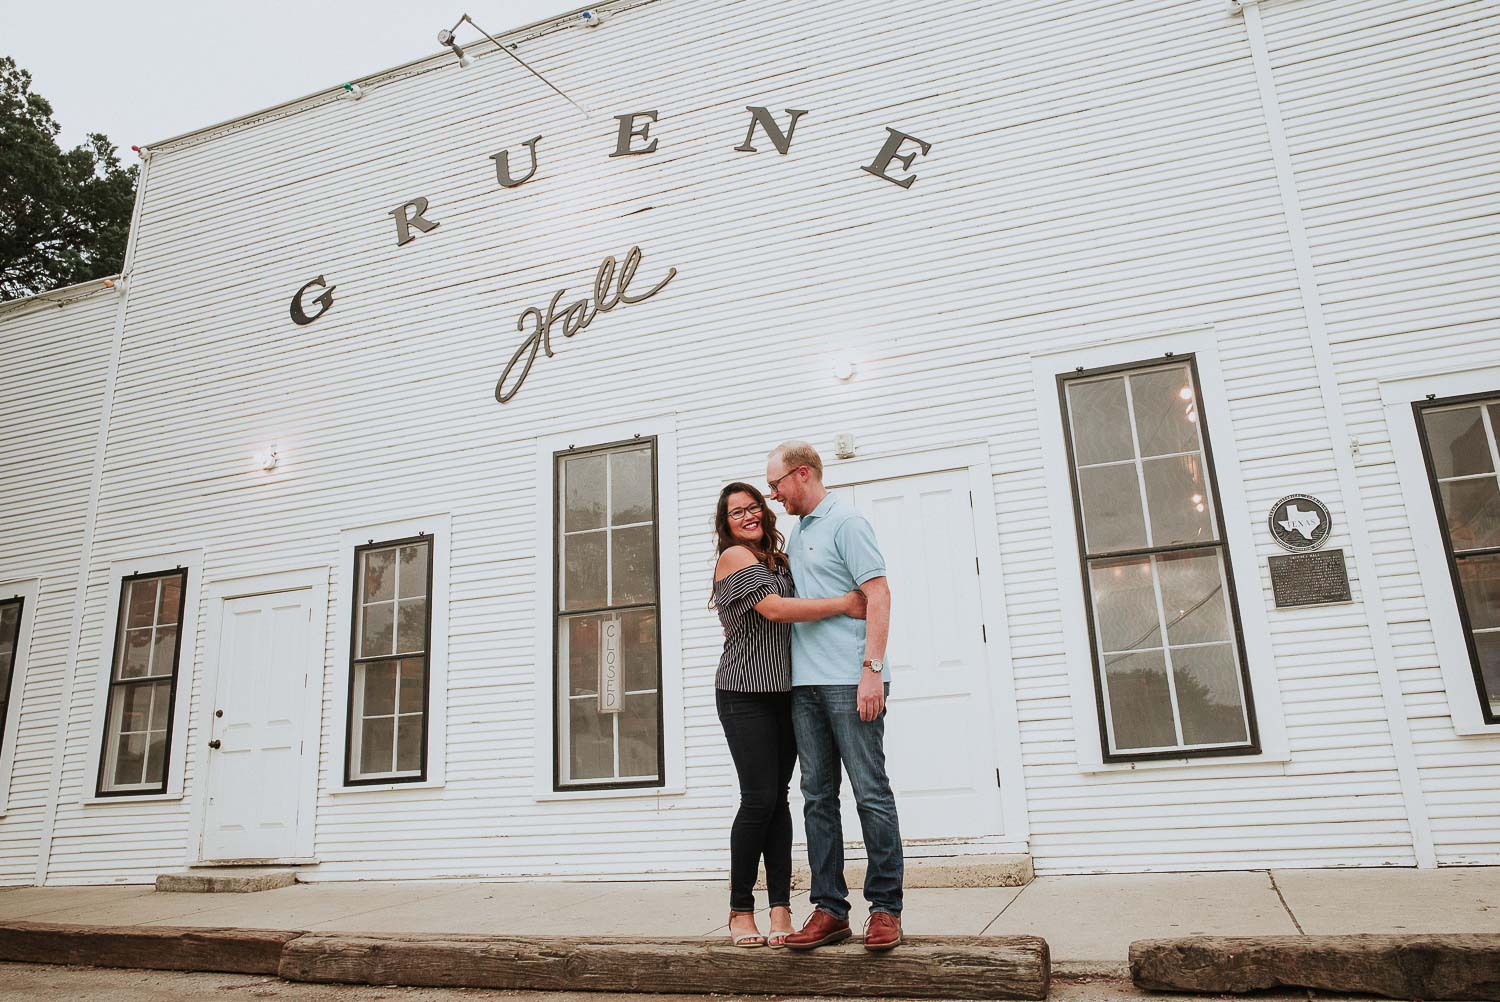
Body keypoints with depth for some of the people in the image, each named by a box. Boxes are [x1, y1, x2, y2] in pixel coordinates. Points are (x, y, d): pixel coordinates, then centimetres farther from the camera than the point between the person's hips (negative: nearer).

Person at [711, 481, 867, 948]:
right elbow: (774, 609, -16)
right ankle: (740, 910, 5)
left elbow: (794, 621, 22)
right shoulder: (734, 556, -3)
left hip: (784, 692, 6)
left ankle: (780, 909, 4)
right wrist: (843, 603, -15)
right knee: (759, 798, -8)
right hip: (745, 694, -6)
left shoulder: (777, 560, 19)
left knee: (778, 798, 2)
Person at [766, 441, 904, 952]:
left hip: (849, 681, -8)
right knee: (817, 797, 7)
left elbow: (878, 594, -11)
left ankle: (885, 907, 8)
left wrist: (871, 668, -18)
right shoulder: (795, 535, 19)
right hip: (804, 684, 8)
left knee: (871, 793, -1)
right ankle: (829, 907, 14)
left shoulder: (846, 522, -4)